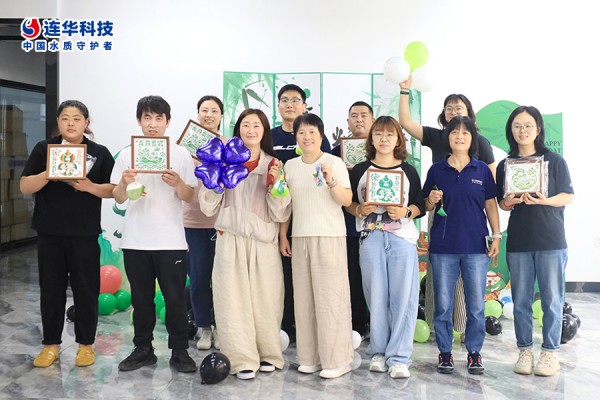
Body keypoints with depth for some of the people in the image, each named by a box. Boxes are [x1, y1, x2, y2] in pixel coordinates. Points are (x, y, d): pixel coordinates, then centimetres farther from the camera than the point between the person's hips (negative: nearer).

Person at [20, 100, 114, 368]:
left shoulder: (100, 153, 2)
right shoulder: (43, 149, 5)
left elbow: (113, 190, 1)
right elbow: (25, 187, 1)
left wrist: (90, 186, -17)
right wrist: (48, 173, -17)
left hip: (85, 234, -1)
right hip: (49, 232, 2)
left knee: (86, 289, 5)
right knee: (51, 289, 10)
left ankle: (86, 344, 20)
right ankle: (51, 344, 24)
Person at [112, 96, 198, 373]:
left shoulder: (180, 154, 2)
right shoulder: (127, 154, 6)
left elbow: (189, 197, 1)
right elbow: (118, 199, 6)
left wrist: (178, 183, -19)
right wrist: (124, 183, -15)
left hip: (170, 240, -2)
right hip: (135, 240, 2)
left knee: (175, 298, 2)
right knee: (141, 298, 12)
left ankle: (179, 351, 15)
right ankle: (143, 349, 25)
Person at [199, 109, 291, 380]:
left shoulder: (273, 165, 7)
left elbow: (281, 214, 3)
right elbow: (208, 207, 5)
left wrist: (275, 183, -9)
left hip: (263, 242, 0)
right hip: (231, 240, 0)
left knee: (265, 299, 0)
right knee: (234, 299, -2)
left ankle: (267, 353, 19)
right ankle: (243, 359, 9)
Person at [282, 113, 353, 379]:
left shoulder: (334, 162, -2)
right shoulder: (290, 165, 11)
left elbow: (347, 200, -9)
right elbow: (286, 203, 14)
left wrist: (330, 181, -24)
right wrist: (282, 236, 11)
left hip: (329, 237, -4)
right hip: (300, 237, 4)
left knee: (330, 297, -3)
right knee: (304, 297, 6)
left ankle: (337, 359, 7)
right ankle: (310, 356, 17)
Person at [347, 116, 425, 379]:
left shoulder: (408, 171, 11)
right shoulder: (360, 170, 10)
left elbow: (420, 206, 10)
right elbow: (348, 202, 12)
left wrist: (405, 212, -9)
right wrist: (360, 210, -7)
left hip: (402, 238, 0)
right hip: (371, 238, 0)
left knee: (403, 298, -3)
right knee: (376, 296, 3)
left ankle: (398, 357, 4)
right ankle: (378, 352, 16)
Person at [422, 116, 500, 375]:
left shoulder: (482, 170, 5)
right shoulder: (436, 170, 4)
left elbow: (491, 205, 8)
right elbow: (427, 206, 10)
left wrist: (496, 235, 1)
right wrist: (431, 200, -12)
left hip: (475, 246, 0)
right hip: (443, 247, 0)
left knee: (476, 305, 6)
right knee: (442, 304, 6)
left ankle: (474, 353, 20)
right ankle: (445, 352, 19)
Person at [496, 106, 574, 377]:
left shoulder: (554, 160, 2)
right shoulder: (505, 165, 9)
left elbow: (568, 196, 0)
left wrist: (543, 200, -18)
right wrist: (508, 202, -11)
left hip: (551, 241, -2)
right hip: (518, 241, 2)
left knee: (552, 299, 1)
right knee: (521, 300, 6)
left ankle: (550, 353, 13)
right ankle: (525, 351, 17)